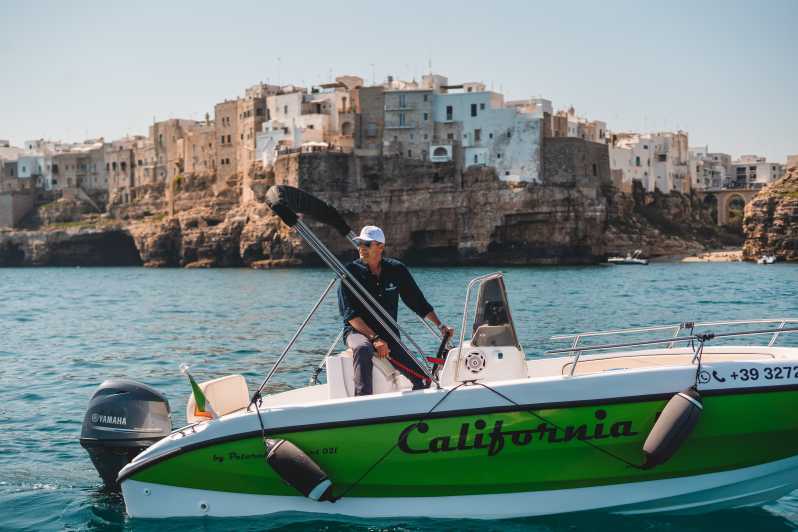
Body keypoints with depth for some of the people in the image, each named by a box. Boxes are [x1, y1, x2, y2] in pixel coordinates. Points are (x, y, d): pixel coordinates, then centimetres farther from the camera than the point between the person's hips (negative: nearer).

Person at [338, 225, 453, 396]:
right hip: (357, 332, -3)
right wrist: (374, 338, -24)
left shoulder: (396, 270, 3)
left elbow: (418, 302, 12)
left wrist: (440, 326, 4)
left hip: (389, 336, 3)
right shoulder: (351, 271, -6)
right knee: (363, 349, -40)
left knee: (423, 378, -12)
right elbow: (350, 314, -13)